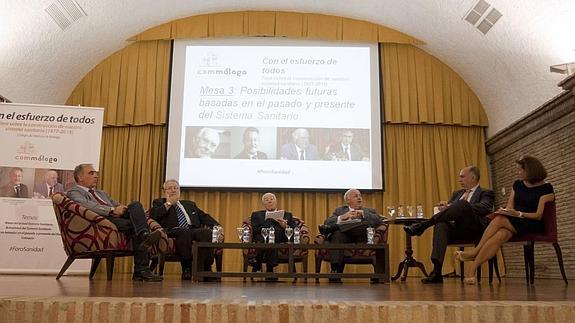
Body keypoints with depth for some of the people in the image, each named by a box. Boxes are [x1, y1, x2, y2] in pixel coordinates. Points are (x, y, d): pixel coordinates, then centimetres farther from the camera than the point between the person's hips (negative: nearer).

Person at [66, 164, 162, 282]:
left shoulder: (101, 193, 37)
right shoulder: (74, 192, 10)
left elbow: (116, 205, 27)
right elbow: (88, 206, -12)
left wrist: (121, 209, 1)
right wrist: (112, 210, -21)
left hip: (118, 218, 7)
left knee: (136, 205, -23)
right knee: (134, 225, -31)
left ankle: (144, 235, -42)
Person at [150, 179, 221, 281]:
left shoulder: (189, 204, 33)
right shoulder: (159, 203, 24)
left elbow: (205, 217, 23)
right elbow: (152, 216, 1)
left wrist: (217, 227, 5)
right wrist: (168, 203, 7)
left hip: (194, 231, 3)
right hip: (173, 232, -3)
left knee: (207, 232, -32)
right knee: (185, 232, -39)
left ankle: (206, 269, -26)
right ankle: (186, 269, -29)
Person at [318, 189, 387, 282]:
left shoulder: (370, 211, 29)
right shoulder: (340, 210, 28)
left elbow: (379, 221, 6)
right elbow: (327, 222, 9)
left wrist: (362, 213, -5)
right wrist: (342, 217, -8)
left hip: (362, 237, 0)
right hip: (344, 237, 0)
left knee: (368, 223, -30)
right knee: (337, 233, -35)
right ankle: (335, 271, -41)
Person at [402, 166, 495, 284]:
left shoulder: (486, 193, 13)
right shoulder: (457, 193, 32)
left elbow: (485, 208, -8)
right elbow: (448, 208, 23)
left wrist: (464, 207, -17)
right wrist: (444, 206, -2)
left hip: (474, 228, -4)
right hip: (456, 228, 4)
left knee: (463, 204, -31)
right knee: (441, 225, -32)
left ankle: (422, 225, -36)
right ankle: (437, 271, -45)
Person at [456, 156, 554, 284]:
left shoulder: (546, 188, -4)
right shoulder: (517, 184, 15)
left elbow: (539, 215, -11)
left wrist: (518, 214, -26)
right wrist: (504, 211, -12)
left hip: (533, 225, -4)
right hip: (512, 223, 5)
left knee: (500, 220, -32)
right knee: (500, 235, -32)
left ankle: (474, 251, -28)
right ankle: (472, 269, -43)